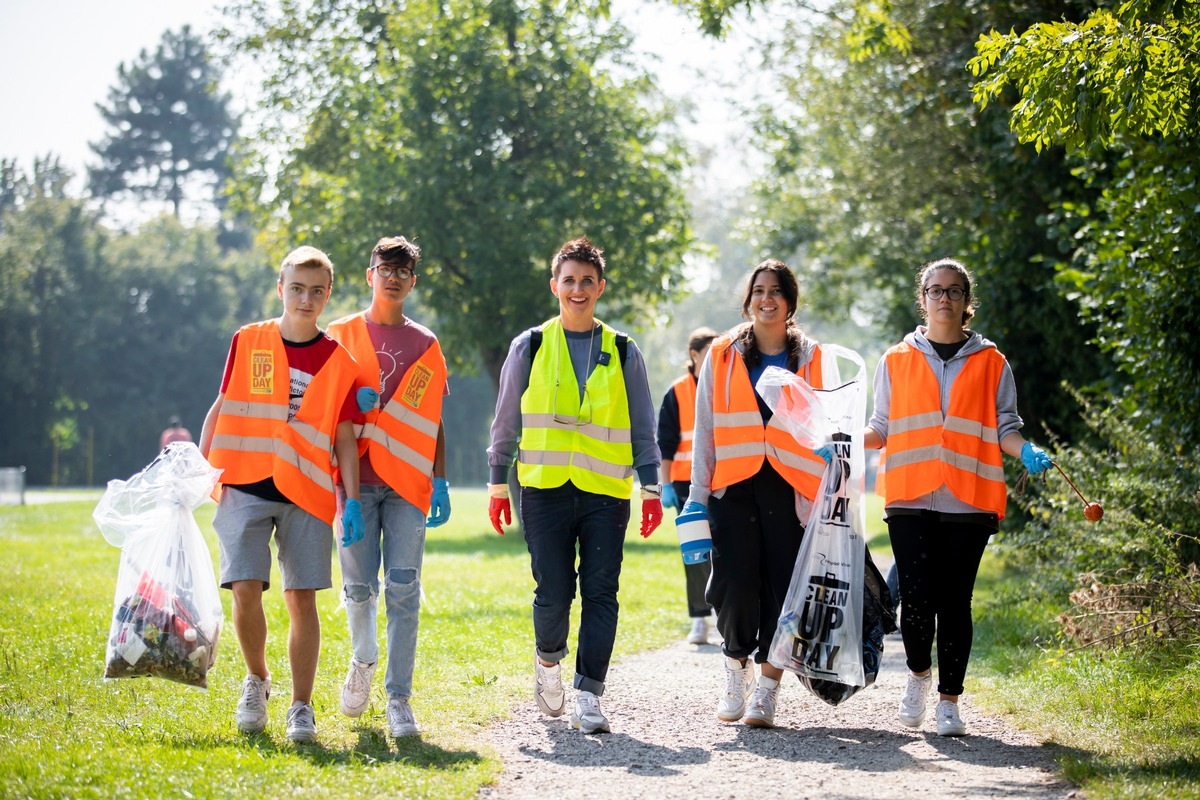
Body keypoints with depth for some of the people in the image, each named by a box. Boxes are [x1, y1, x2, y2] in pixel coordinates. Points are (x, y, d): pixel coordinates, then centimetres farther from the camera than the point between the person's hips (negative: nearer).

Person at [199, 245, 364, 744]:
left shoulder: (339, 361, 5)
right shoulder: (247, 342, 7)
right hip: (246, 486, 0)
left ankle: (301, 708, 6)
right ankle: (256, 680, 13)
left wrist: (352, 501, -1)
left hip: (307, 494, 0)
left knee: (302, 598, -2)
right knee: (245, 589, -12)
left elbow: (343, 436, 6)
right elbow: (222, 408, 14)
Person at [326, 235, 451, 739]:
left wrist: (440, 480, 4)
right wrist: (352, 401, -9)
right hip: (356, 479, 0)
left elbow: (433, 421, 13)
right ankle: (363, 660, 30)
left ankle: (399, 698, -6)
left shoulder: (425, 344, 13)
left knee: (404, 589, -7)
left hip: (408, 481, 0)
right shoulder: (341, 335, 10)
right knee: (359, 586, 1)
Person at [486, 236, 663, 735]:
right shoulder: (530, 348, 9)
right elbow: (506, 421, 13)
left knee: (601, 594, -5)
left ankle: (588, 697, 0)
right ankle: (548, 659, 26)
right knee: (553, 592, -4)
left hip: (606, 492, 1)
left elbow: (642, 427, 13)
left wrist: (650, 488, 5)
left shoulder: (622, 352, 11)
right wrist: (498, 484, 9)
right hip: (545, 489, -1)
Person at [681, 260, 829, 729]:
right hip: (735, 485, 0)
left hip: (790, 490, 0)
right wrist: (697, 496, 4)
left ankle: (766, 691, 5)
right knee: (734, 584, -10)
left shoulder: (810, 359, 10)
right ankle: (736, 672, 15)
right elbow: (705, 431, 10)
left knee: (783, 589, -5)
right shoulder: (722, 356, 9)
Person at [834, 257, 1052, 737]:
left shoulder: (991, 363, 12)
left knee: (955, 604, -1)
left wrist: (1026, 451, -9)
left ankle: (949, 701, 11)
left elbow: (1004, 426, 11)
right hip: (910, 501, 0)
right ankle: (919, 673, 17)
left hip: (969, 503, 0)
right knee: (917, 599, -10)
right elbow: (882, 428, 15)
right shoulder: (896, 361, 14)